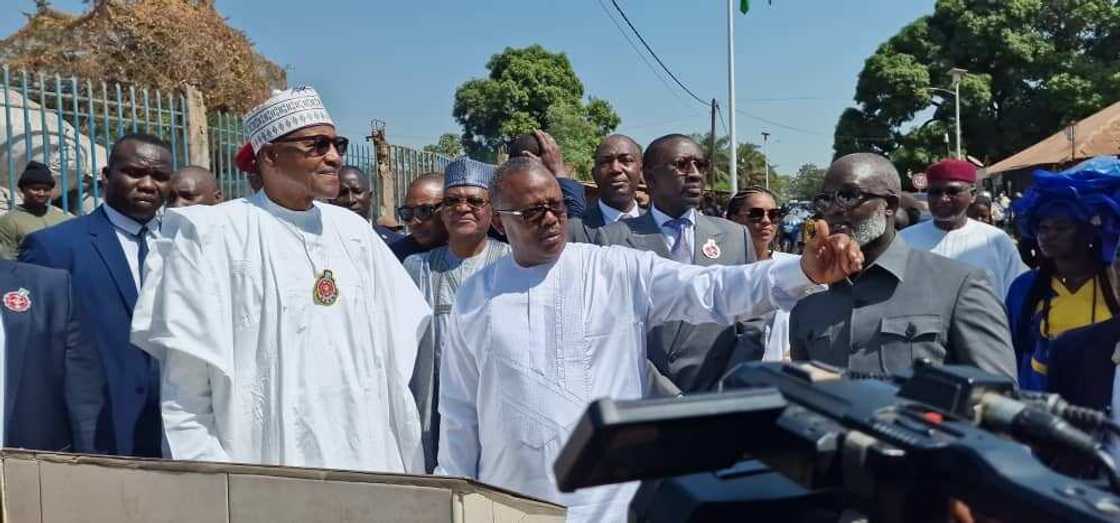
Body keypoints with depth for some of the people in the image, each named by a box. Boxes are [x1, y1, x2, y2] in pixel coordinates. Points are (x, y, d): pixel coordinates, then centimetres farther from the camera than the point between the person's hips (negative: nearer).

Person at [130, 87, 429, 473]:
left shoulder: (352, 231, 6)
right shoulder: (210, 235, -8)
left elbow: (394, 357, 8)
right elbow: (186, 391, -7)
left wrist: (407, 466, 7)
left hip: (370, 462, 5)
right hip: (270, 467, -4)